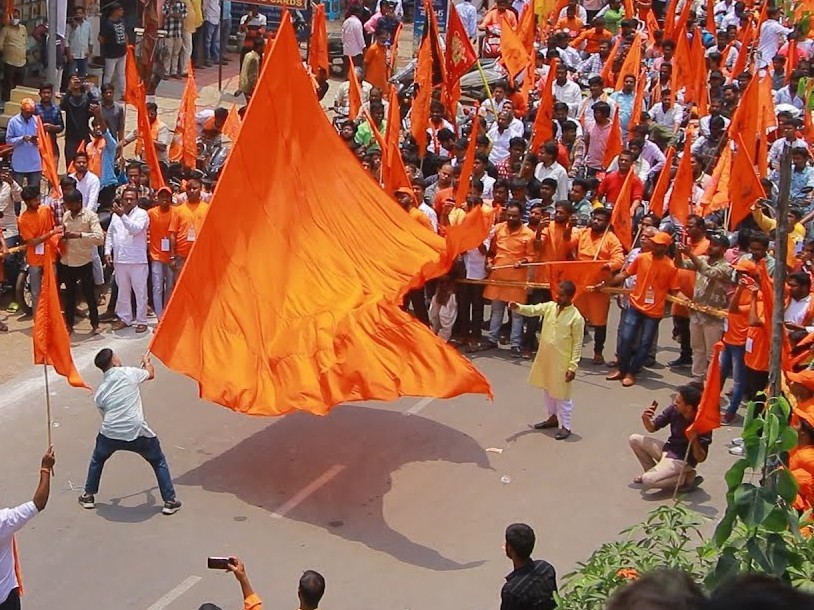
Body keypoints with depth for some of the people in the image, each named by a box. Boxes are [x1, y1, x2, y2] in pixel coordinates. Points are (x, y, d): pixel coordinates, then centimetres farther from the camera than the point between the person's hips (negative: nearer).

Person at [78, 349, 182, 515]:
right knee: (159, 462, 22)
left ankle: (88, 497, 41)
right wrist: (147, 361, 49)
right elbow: (151, 374, 27)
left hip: (110, 434, 2)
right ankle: (170, 501, 19)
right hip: (136, 433, -2)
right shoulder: (129, 373, 6)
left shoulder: (99, 392, 13)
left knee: (97, 460, 35)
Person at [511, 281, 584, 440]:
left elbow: (578, 344, -13)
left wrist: (573, 366, -15)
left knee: (561, 394, 3)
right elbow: (533, 310, -5)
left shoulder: (576, 317, -16)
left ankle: (565, 426, 15)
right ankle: (553, 417, 38)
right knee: (547, 390, 20)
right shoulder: (550, 306, 0)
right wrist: (518, 307, -27)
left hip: (562, 362, -6)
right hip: (545, 358, 6)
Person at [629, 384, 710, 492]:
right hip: (667, 450, 7)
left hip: (682, 461, -7)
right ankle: (652, 471, 13)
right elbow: (652, 428, 2)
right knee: (634, 439, 1)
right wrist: (646, 419, -20)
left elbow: (700, 458, -21)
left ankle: (686, 477, -5)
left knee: (648, 480, -24)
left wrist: (694, 441, -40)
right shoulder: (674, 410, -11)